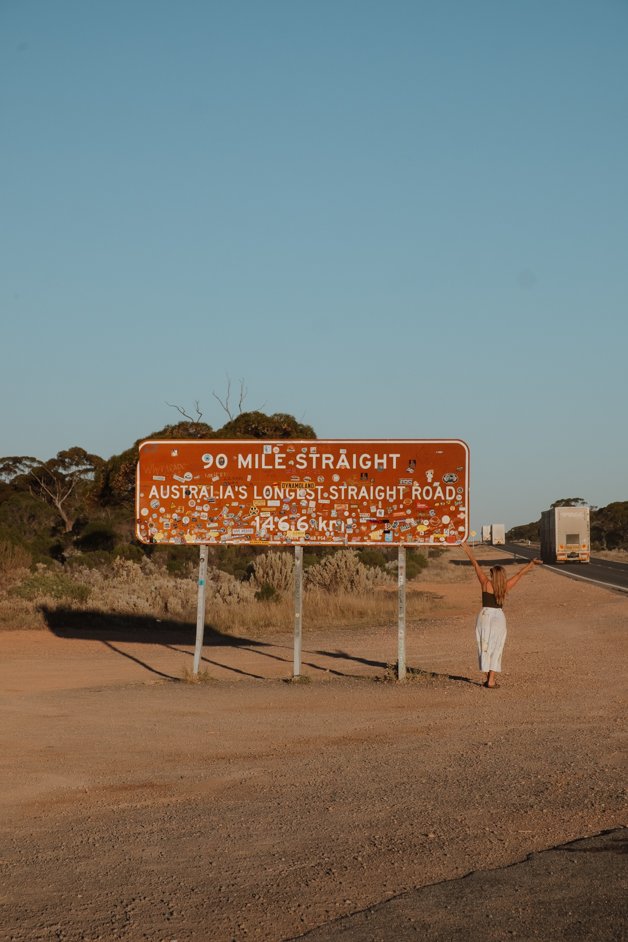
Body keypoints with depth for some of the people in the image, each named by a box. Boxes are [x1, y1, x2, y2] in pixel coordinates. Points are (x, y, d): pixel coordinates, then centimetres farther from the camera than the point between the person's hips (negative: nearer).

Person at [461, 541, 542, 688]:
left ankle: (488, 678, 8)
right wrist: (531, 563, 18)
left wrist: (467, 551, 4)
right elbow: (519, 573, 8)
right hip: (498, 617, 0)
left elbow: (476, 565, -1)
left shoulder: (486, 584, -5)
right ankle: (491, 680, -7)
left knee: (484, 647, 8)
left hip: (484, 616, 0)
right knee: (495, 649, 1)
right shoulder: (506, 586, -1)